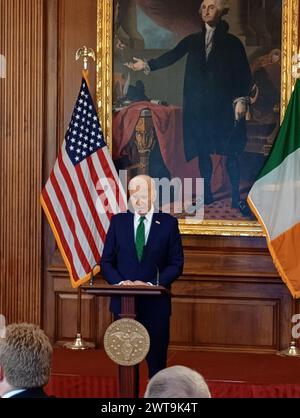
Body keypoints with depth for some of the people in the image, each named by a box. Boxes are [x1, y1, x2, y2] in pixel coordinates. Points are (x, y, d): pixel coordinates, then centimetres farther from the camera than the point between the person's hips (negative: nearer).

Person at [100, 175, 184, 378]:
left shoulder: (168, 223, 2)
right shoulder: (118, 221, 7)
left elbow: (176, 264, 0)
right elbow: (106, 262, 8)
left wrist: (151, 284, -14)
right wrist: (120, 282, -11)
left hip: (156, 302, -1)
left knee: (157, 359, 2)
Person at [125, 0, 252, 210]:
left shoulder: (232, 42, 1)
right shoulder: (193, 40, 11)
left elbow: (244, 73, -3)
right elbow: (172, 56, 5)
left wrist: (242, 100, -12)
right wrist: (147, 65, -6)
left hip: (224, 104, -3)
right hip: (198, 105, 3)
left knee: (231, 151, -4)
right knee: (202, 149, 5)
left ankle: (236, 197, 2)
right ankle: (207, 193, 15)